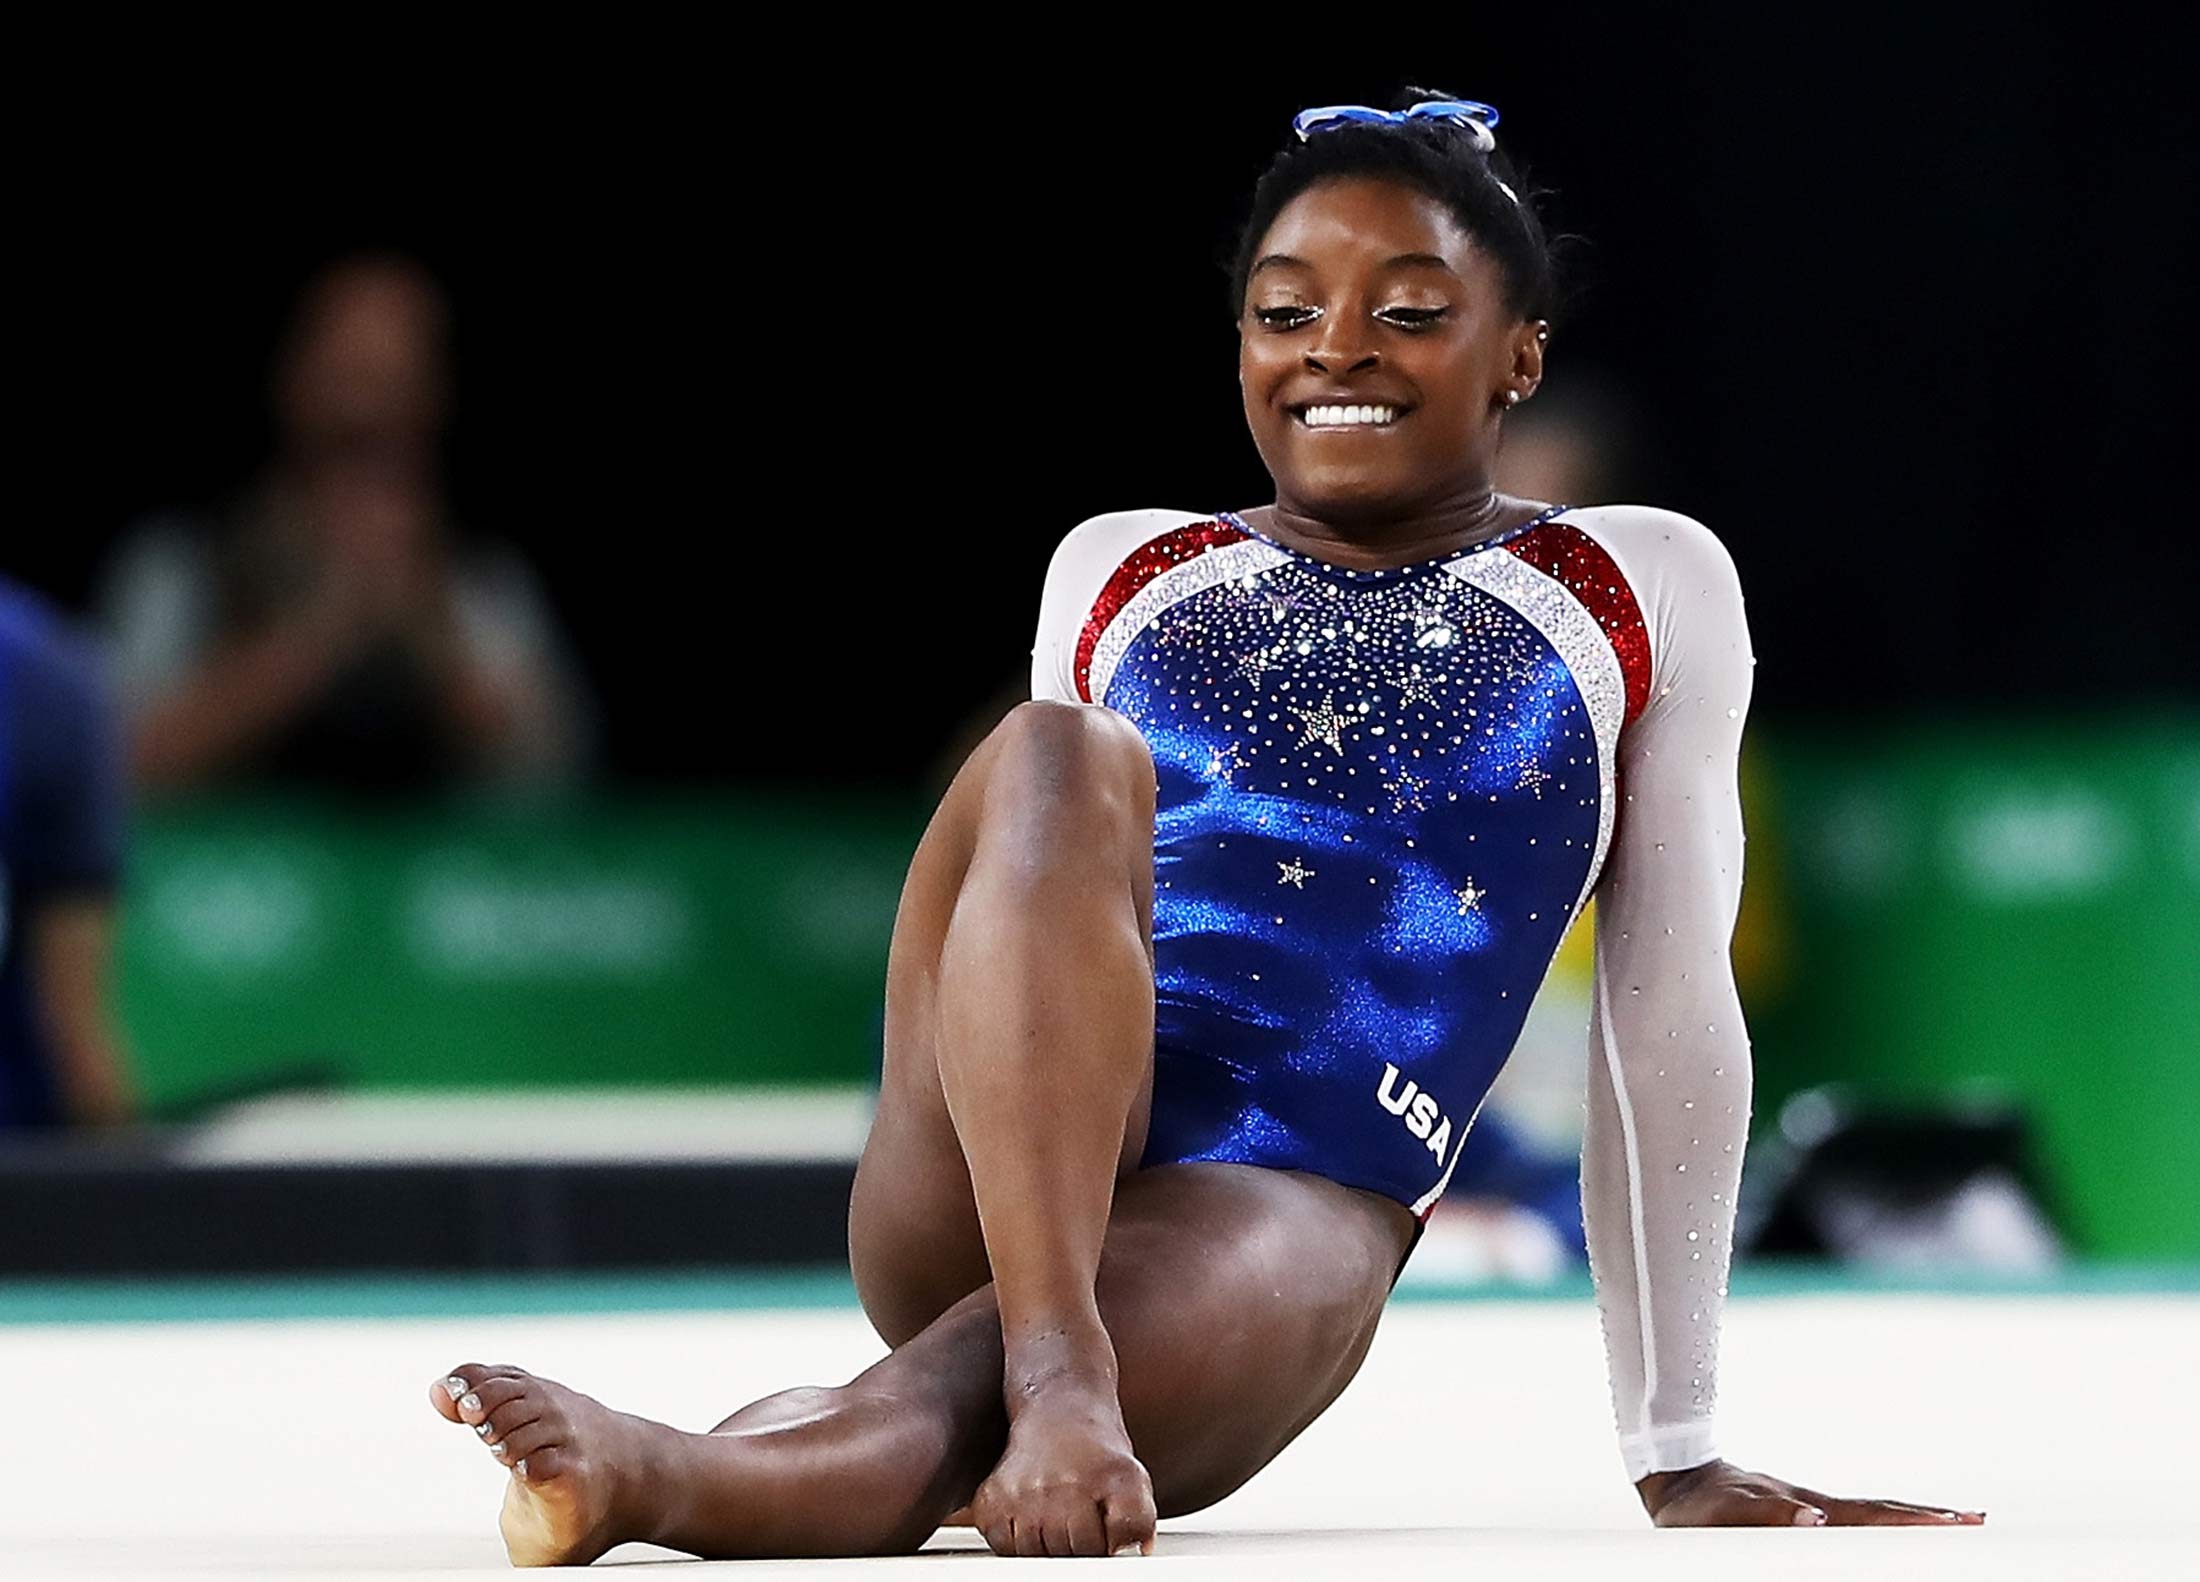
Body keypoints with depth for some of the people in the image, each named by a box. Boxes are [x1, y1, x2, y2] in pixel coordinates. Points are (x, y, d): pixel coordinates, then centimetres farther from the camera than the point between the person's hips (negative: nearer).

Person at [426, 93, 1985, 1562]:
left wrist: (1682, 1454, 13)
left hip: (1296, 1203, -3)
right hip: (992, 1174, 3)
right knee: (1057, 762, -29)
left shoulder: (1647, 587, 19)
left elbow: (1669, 1012, 16)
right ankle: (1052, 1375, -45)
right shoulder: (1120, 567, 26)